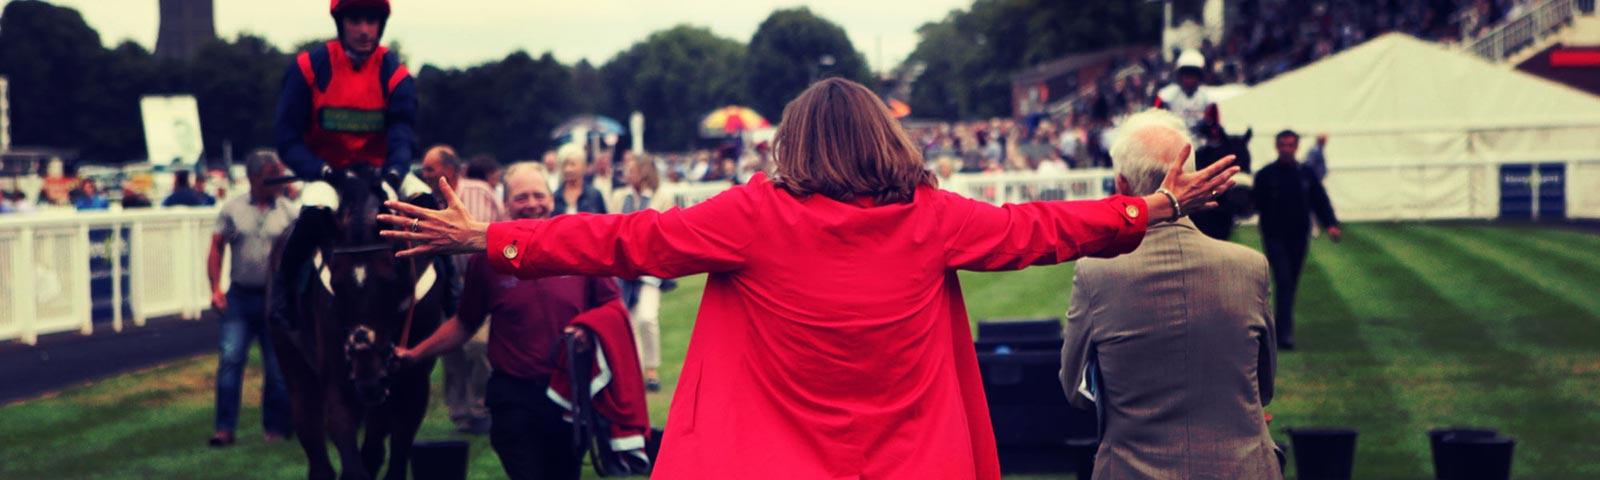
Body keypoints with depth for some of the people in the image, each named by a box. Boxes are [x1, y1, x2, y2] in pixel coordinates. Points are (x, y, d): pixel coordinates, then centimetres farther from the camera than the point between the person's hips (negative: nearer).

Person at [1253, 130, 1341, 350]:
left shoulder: (1306, 175, 9)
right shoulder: (1265, 175, 0)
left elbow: (1320, 201, 6)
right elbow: (1256, 203, -2)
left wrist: (1331, 224, -8)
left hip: (1299, 238, 4)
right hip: (1275, 238, -4)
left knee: (1291, 284, 10)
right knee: (1283, 281, -14)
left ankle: (1281, 324, 27)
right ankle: (1284, 333, -17)